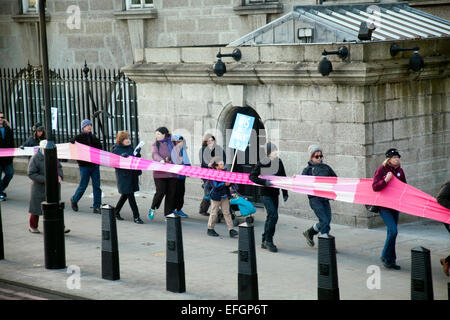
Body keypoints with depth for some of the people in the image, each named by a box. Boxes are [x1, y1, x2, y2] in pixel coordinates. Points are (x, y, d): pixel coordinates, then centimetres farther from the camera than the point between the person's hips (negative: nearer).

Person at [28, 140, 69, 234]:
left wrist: (59, 176, -8)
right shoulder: (35, 159, -13)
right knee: (36, 208, 8)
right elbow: (31, 174, -17)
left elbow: (59, 167, 14)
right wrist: (45, 179, -24)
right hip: (39, 188, -4)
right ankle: (33, 227, 26)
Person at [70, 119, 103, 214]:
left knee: (97, 186, 0)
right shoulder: (78, 137, -3)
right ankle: (74, 200, 29)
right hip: (84, 166, -4)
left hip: (95, 165, 4)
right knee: (83, 186, 4)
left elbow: (99, 147, 2)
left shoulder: (93, 137, 12)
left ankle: (97, 207, 4)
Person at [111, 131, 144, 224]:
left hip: (132, 174, 7)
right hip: (123, 175, -7)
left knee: (125, 195, 16)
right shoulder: (116, 150, -7)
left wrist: (138, 153, -2)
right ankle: (136, 216, -3)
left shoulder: (131, 148, 10)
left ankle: (116, 212, 33)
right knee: (130, 196, -7)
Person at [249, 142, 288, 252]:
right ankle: (268, 240, -5)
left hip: (275, 193, 6)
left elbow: (283, 177, 13)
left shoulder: (279, 162, 6)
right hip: (266, 193, -6)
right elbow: (252, 176, -9)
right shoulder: (262, 163, -10)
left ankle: (265, 241, 21)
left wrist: (285, 193, 11)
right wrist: (264, 182, -21)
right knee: (273, 215, -16)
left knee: (270, 216, 11)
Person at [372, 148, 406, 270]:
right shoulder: (381, 170, -10)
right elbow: (375, 187, -17)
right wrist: (385, 180, -31)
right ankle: (385, 257, -1)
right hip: (384, 206, -6)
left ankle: (391, 260, 17)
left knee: (392, 232, 10)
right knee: (393, 231, -17)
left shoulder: (400, 171, 7)